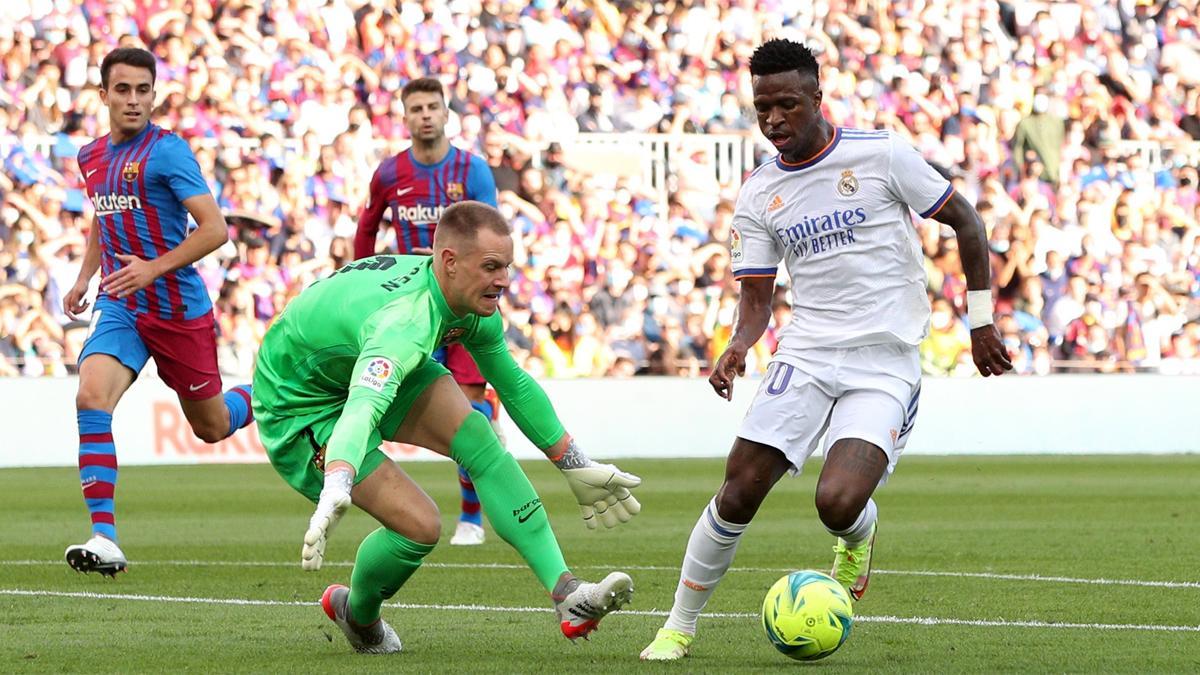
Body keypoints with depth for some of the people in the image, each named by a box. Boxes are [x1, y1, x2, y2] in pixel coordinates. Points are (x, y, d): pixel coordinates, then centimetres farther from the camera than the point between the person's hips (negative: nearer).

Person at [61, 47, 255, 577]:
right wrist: (85, 277, 18)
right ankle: (104, 538, -24)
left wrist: (154, 268, -26)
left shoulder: (167, 151, -14)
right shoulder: (92, 157, 8)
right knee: (91, 397, -22)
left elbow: (215, 229, -19)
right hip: (119, 308, 4)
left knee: (211, 427, 10)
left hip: (180, 309, -4)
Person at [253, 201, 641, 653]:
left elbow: (515, 386, 8)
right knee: (420, 524, -18)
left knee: (475, 436, -15)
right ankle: (356, 615, 15)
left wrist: (578, 468, 13)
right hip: (298, 407, -8)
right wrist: (334, 497, -77)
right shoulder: (408, 322, -41)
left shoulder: (473, 303, -11)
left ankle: (567, 595, -17)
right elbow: (362, 410, -60)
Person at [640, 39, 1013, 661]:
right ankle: (679, 626, 8)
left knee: (838, 504, -22)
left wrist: (981, 320, 4)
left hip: (885, 364, -3)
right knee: (737, 494, -8)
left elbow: (965, 222, 4)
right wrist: (737, 347, -13)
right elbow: (756, 295, 9)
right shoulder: (758, 196, 7)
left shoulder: (880, 155, -5)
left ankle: (857, 540, 16)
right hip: (805, 357, 3)